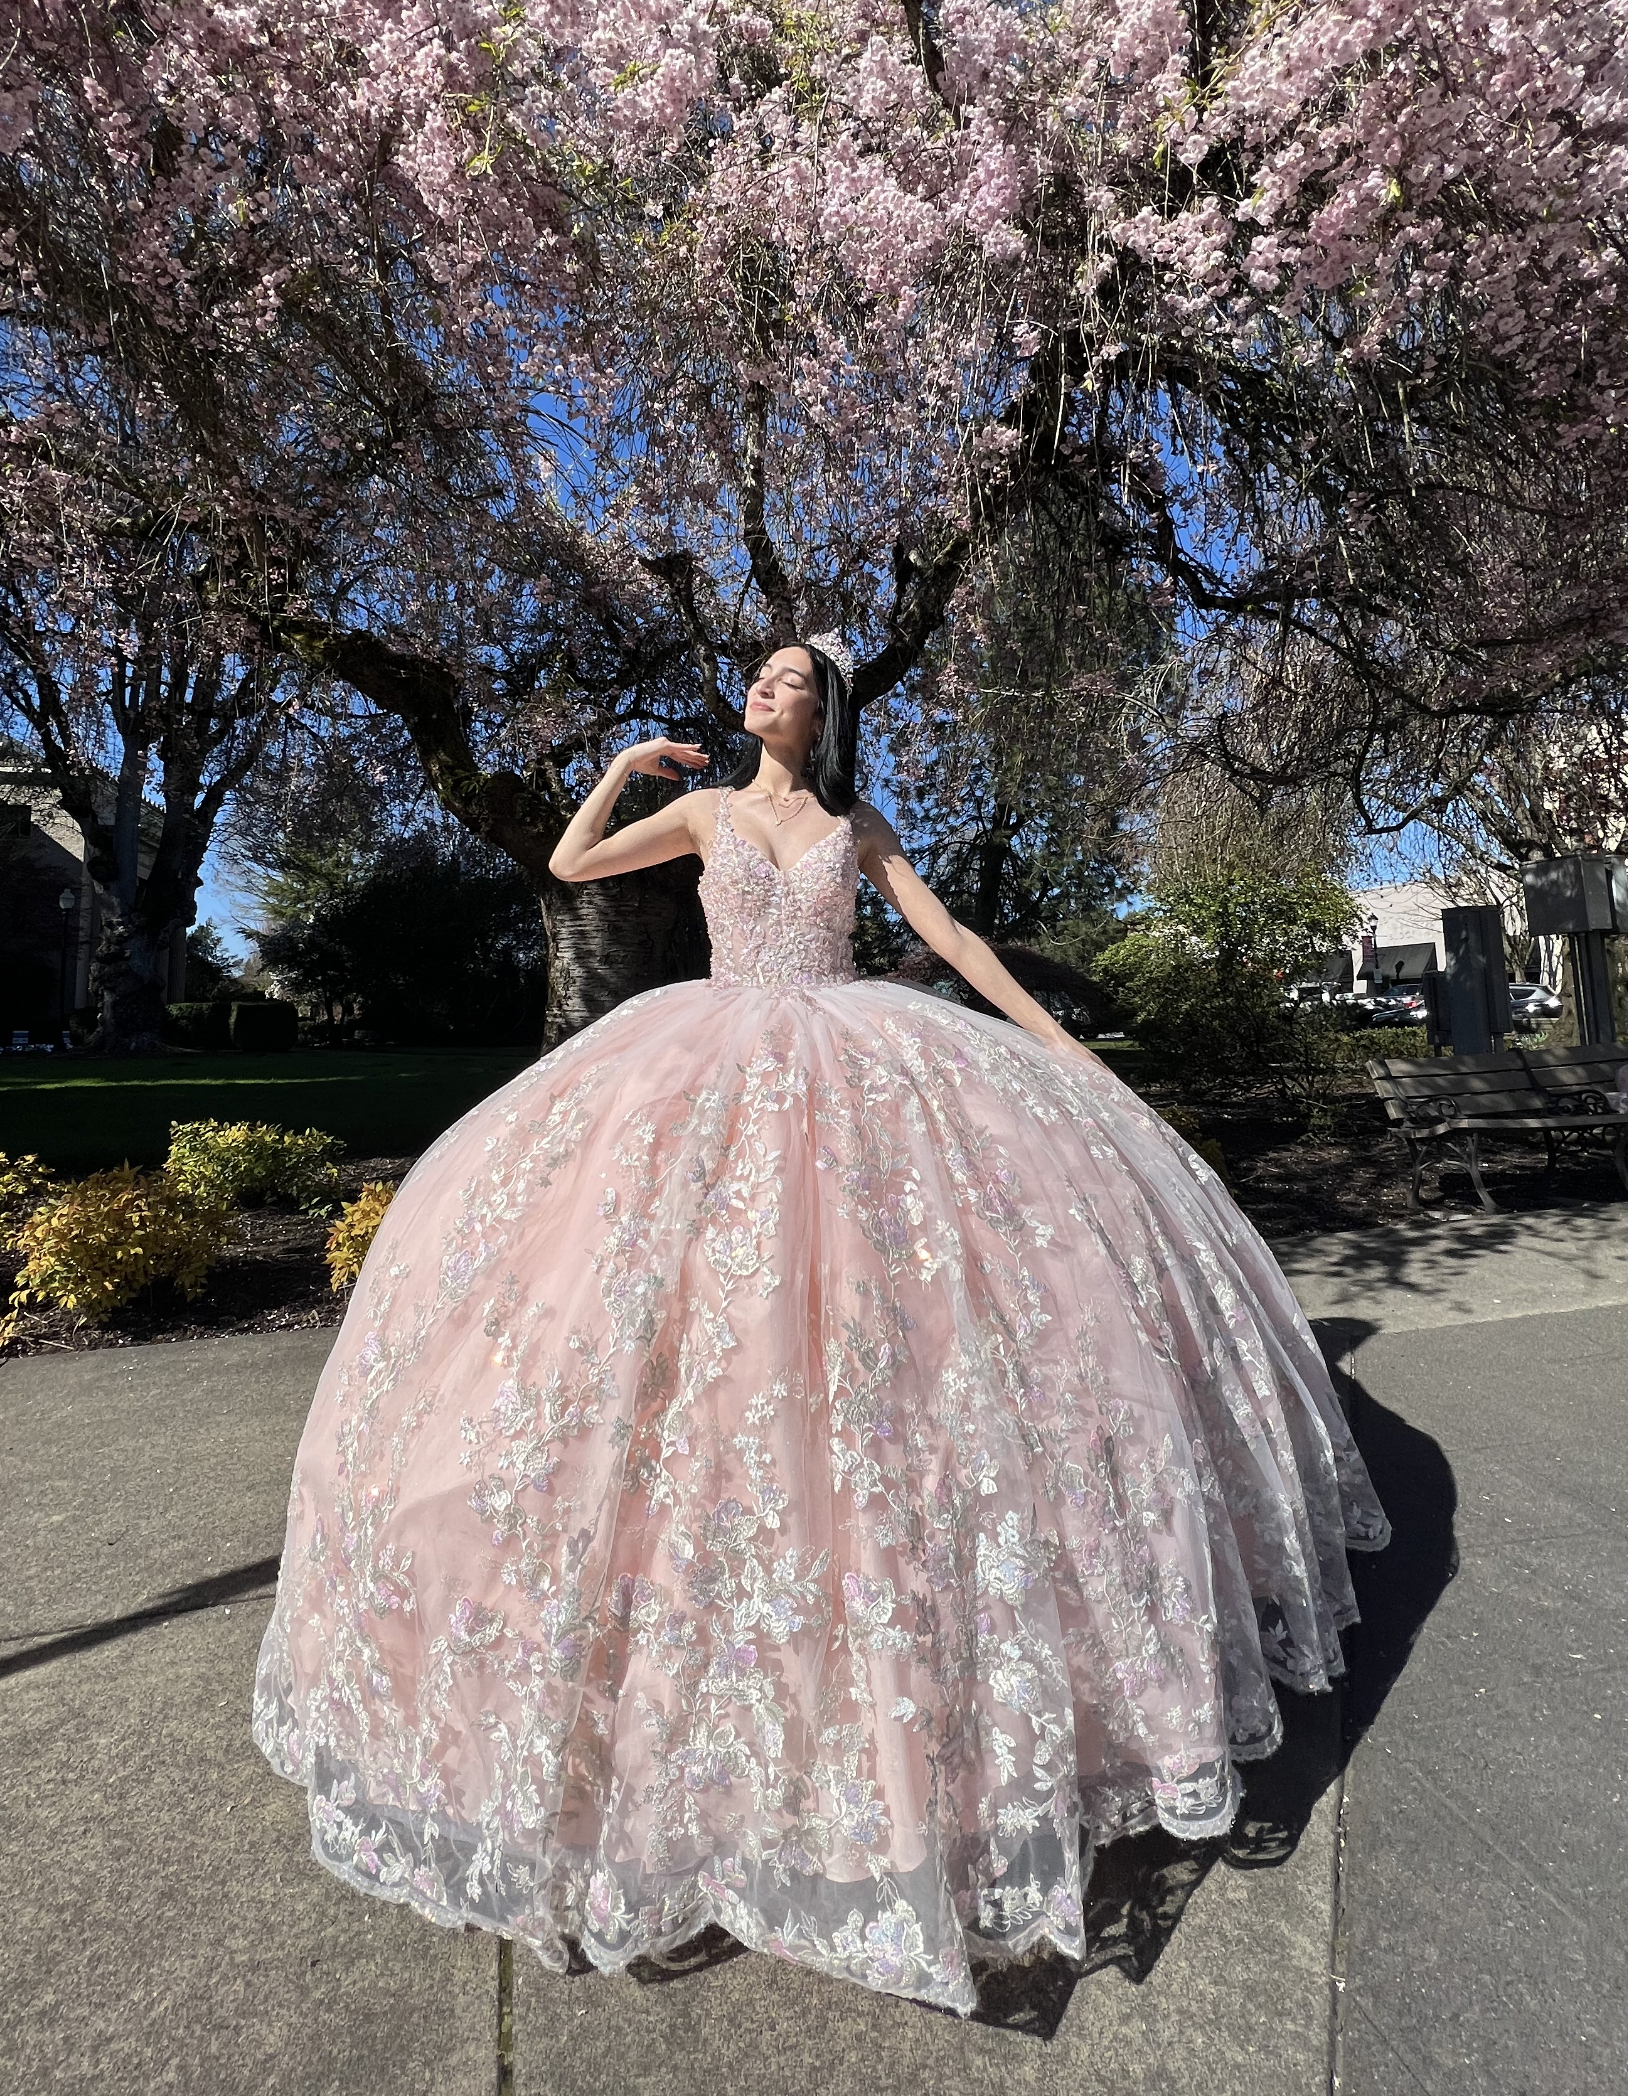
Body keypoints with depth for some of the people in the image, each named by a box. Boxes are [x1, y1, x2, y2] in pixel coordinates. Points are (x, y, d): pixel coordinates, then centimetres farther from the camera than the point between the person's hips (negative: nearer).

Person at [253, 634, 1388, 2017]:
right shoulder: (706, 808, 16)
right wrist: (629, 762, 12)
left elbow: (952, 938, 11)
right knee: (694, 1278, -13)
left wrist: (1060, 1043, 6)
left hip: (852, 1064, 0)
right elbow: (568, 865, 14)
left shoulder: (861, 827, 15)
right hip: (719, 1064, 0)